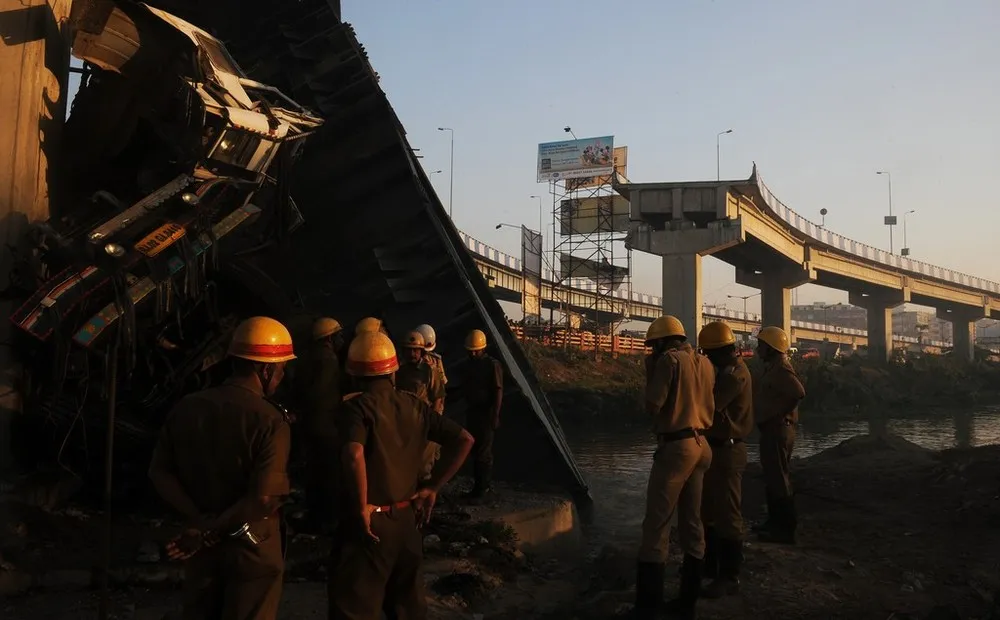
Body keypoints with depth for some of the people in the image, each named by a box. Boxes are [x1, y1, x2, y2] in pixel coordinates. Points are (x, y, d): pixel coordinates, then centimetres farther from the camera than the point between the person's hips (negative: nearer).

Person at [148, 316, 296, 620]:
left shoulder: (188, 407, -3)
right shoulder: (270, 420, -21)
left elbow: (160, 473, -3)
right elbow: (263, 497, -28)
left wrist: (198, 520, -10)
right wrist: (208, 531, -17)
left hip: (200, 542, 5)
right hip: (251, 544, -5)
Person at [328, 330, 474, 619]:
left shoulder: (357, 406, -15)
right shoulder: (414, 405, 2)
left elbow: (354, 456, -34)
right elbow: (464, 440, 2)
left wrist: (361, 508, -20)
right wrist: (432, 488, 5)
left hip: (369, 523, -6)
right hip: (406, 519, 6)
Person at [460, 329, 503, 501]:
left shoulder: (492, 365, -12)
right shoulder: (471, 364, 10)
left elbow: (498, 391, -15)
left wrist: (495, 415, -19)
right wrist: (468, 410, 15)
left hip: (486, 413, -8)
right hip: (473, 412, 8)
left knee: (483, 451, -6)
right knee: (476, 450, 13)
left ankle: (481, 487, 0)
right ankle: (485, 483, 22)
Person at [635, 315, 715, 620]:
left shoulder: (669, 359, -10)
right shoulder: (704, 362, 13)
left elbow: (652, 406, -12)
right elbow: (709, 405, 14)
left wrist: (651, 373, 0)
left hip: (676, 446, -8)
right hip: (700, 444, 8)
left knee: (656, 525, -5)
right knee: (692, 522, 12)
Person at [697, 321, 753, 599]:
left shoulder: (734, 373, -19)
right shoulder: (727, 370, 14)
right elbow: (712, 401, 12)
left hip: (726, 451, -11)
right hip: (717, 448, 11)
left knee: (727, 515, -3)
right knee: (708, 511, 19)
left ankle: (729, 577, 6)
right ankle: (710, 564, 31)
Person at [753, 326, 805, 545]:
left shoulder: (781, 368, -15)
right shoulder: (773, 368, 17)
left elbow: (798, 392, -29)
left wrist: (777, 412, -22)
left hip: (777, 430, -11)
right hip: (772, 429, 11)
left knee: (779, 478, -8)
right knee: (773, 477, 17)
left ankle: (785, 529, -4)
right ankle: (776, 522, 26)